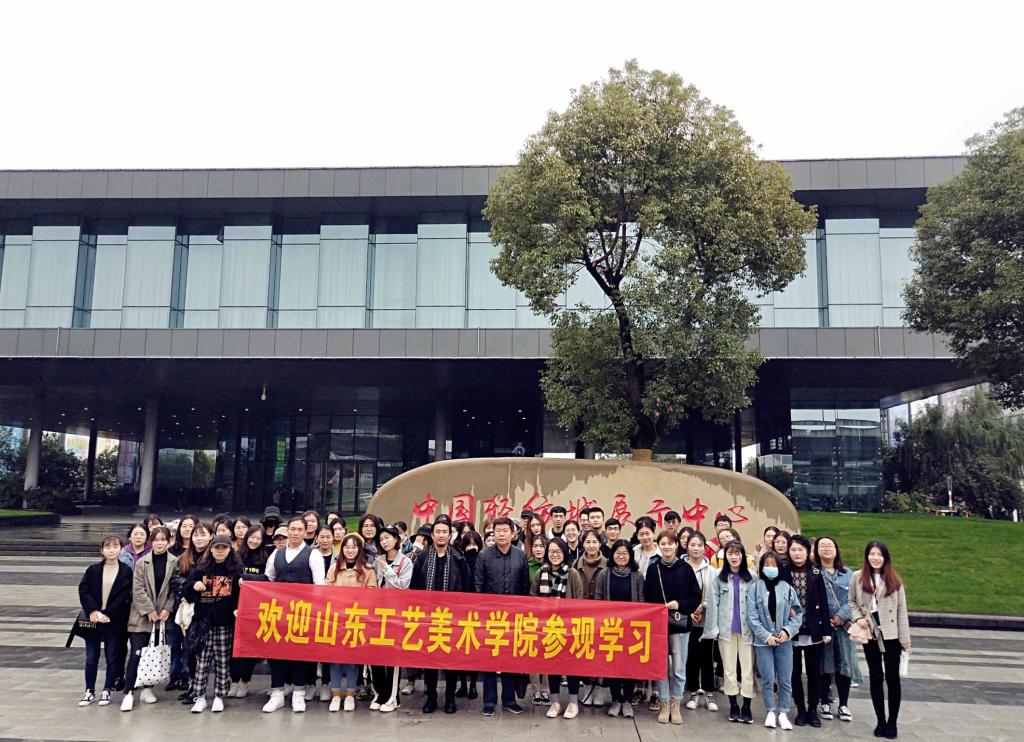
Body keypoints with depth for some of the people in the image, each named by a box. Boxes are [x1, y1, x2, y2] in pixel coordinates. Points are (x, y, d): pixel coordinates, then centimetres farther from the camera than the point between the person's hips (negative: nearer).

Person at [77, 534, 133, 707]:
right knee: (91, 658, 8)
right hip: (93, 619, 2)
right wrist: (93, 611, -15)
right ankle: (89, 691, 20)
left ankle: (107, 691, 18)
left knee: (112, 657, 6)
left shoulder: (126, 571, -3)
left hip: (114, 621, -2)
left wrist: (107, 614, -15)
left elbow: (123, 596, -9)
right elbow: (83, 591, -3)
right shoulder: (93, 570, 4)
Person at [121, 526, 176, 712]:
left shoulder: (175, 563, -1)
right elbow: (138, 589, -6)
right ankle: (129, 692, -1)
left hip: (163, 616, 1)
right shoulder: (141, 562, -1)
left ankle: (147, 688, 21)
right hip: (142, 615, -1)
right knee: (137, 653, -6)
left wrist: (167, 609, -10)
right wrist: (149, 610, -12)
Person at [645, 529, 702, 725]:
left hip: (680, 624, -1)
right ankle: (665, 705, 18)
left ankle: (676, 705, 18)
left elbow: (696, 597, 0)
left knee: (679, 668, 4)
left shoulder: (685, 568, -1)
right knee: (661, 667, 7)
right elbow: (647, 598, 1)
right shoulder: (653, 569, 1)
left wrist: (680, 604, -14)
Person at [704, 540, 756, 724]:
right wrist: (713, 628, -5)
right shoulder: (718, 576, -1)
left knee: (748, 667, 3)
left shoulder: (751, 576, -1)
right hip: (726, 628, 0)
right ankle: (733, 705, 20)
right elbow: (713, 603, -1)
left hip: (747, 628, 0)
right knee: (729, 667, 8)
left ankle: (746, 706, 14)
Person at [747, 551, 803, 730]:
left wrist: (788, 631, -11)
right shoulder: (755, 588, -2)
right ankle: (771, 712, 18)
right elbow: (752, 617, -5)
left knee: (785, 679, 5)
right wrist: (766, 635, -11)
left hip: (784, 640, 1)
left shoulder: (787, 588, 1)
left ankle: (783, 713, 18)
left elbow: (798, 614, 2)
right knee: (768, 679, 1)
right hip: (763, 640, -1)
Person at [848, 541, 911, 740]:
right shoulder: (857, 577, 0)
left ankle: (892, 722, 16)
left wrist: (905, 638, -4)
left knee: (892, 678, 4)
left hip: (891, 635, -1)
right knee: (875, 677, 9)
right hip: (870, 634, 1)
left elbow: (901, 610, -2)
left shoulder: (894, 579, -1)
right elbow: (852, 601, 9)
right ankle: (880, 721, 20)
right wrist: (857, 618, -10)